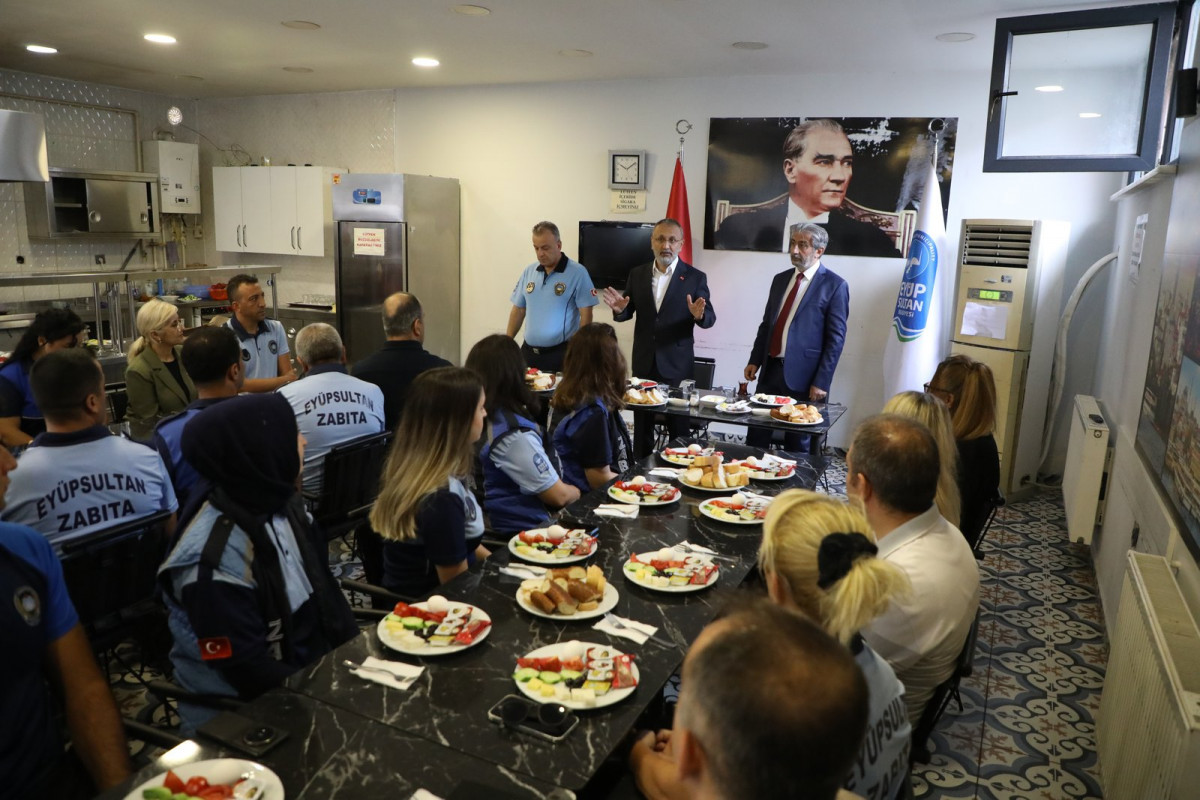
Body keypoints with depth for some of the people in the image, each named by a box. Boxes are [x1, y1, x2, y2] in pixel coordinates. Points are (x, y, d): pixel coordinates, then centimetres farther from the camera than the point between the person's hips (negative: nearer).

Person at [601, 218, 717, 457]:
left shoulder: (695, 277, -4)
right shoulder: (637, 274, 5)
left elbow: (710, 319, -6)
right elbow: (628, 313, 9)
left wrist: (699, 315, -29)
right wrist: (620, 309, -15)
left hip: (677, 365, -3)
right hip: (644, 363, 3)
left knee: (678, 428, 5)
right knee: (642, 426, 12)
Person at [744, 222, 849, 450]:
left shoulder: (834, 285, -7)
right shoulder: (780, 279, 12)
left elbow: (836, 338, -9)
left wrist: (821, 382, -13)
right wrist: (754, 361, 8)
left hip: (802, 377, -5)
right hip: (770, 370, 6)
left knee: (796, 444, 6)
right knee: (755, 438, 9)